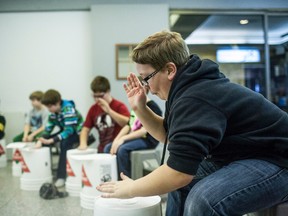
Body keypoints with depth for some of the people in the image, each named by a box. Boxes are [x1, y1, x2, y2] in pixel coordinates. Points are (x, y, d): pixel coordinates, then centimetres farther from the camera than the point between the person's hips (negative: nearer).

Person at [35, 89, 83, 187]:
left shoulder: (69, 109, -28)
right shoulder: (53, 112, -5)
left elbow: (69, 130, -35)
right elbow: (48, 129, -7)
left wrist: (50, 141, -40)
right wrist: (40, 140, -26)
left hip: (77, 132, -8)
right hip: (65, 132, 8)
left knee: (64, 143, -35)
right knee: (44, 141, -5)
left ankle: (61, 176, -28)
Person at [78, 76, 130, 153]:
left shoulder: (119, 106, -6)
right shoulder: (93, 109, 9)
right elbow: (86, 129, 11)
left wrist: (109, 110, -24)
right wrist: (83, 144, -9)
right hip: (102, 151, 5)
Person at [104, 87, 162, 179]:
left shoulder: (152, 106, -12)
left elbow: (144, 130, -21)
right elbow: (128, 125, 12)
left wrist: (123, 138, -23)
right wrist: (116, 139, -3)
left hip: (148, 140, -9)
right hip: (134, 138, 9)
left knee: (122, 149, -30)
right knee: (108, 148, -5)